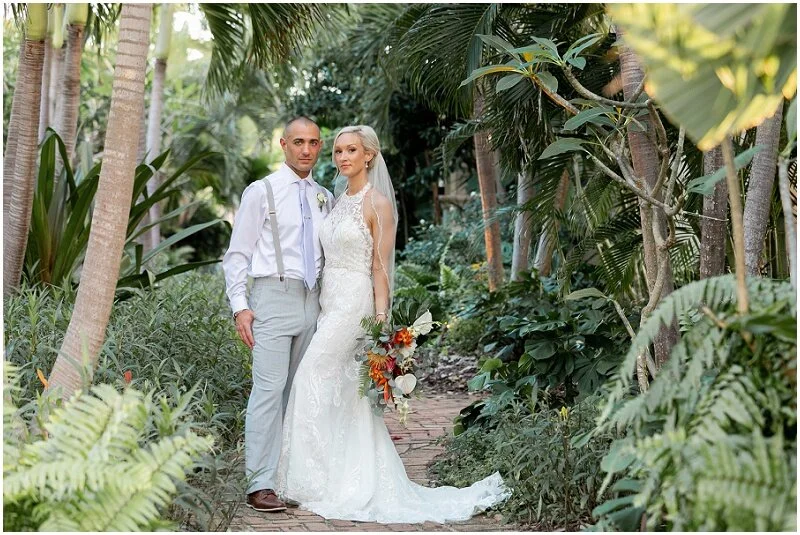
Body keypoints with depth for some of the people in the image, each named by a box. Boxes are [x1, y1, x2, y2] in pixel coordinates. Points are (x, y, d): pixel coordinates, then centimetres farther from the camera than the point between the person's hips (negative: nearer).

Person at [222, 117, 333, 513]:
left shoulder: (325, 199, 14)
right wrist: (240, 306, -11)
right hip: (273, 297, -5)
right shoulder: (261, 192, 1)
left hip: (312, 301, 5)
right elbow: (238, 254, -1)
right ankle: (261, 485, -9)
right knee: (269, 390, -11)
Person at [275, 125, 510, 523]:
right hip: (330, 302, 8)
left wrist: (380, 322, -17)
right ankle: (361, 486, 14)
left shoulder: (378, 203, -8)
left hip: (354, 304, -8)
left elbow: (381, 267, -12)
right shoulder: (339, 201, 15)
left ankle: (319, 485, -2)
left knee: (313, 383, -11)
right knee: (345, 398, 8)